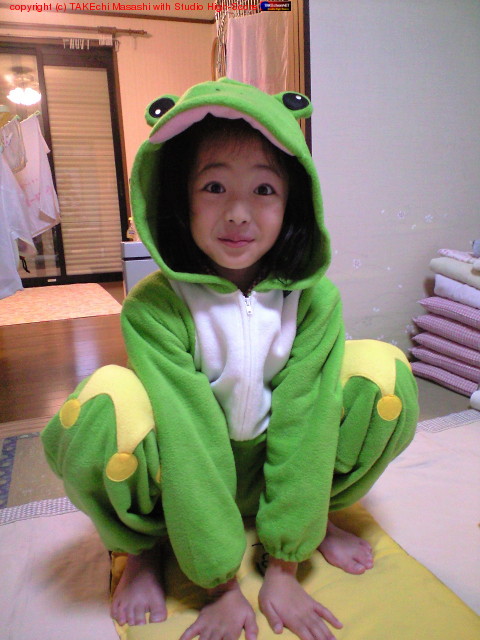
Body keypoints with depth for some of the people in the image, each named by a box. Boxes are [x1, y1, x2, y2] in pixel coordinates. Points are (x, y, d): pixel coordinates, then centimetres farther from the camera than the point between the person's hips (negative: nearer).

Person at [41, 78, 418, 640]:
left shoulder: (315, 300, -17)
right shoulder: (150, 309, -25)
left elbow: (303, 424, -18)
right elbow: (189, 440, -26)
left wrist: (282, 568, -15)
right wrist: (223, 587, -20)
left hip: (279, 468, 3)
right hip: (183, 482, -2)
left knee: (384, 371, -17)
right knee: (103, 404, -34)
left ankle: (317, 516, 7)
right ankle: (144, 546, -2)